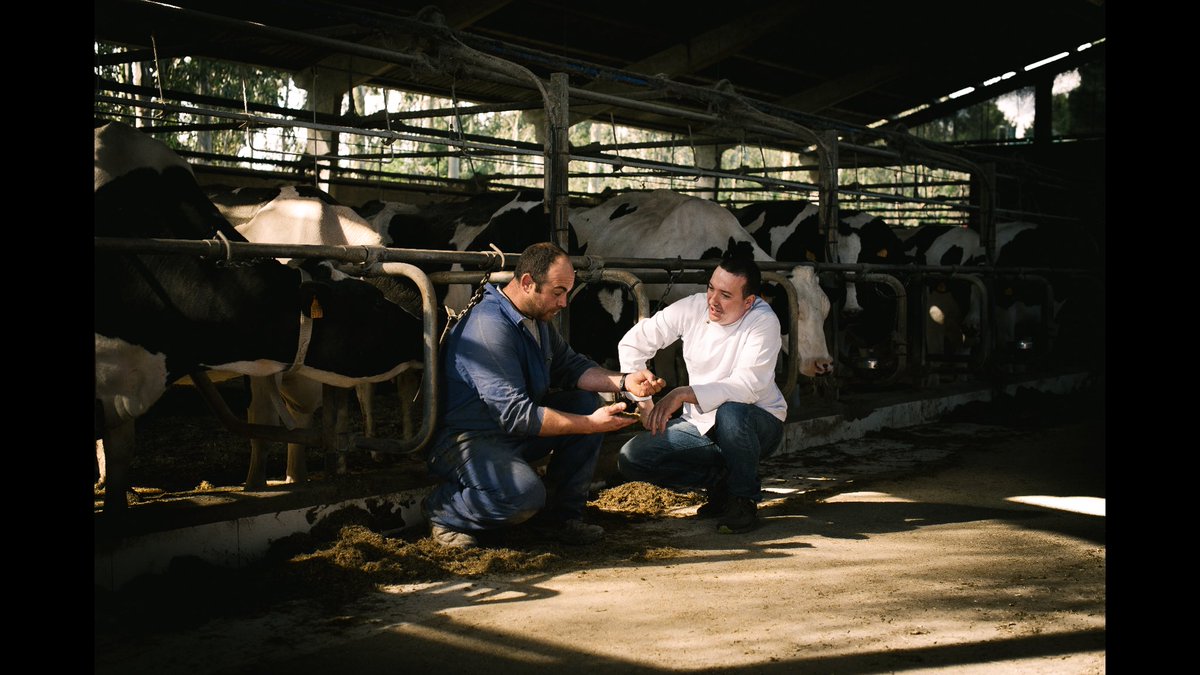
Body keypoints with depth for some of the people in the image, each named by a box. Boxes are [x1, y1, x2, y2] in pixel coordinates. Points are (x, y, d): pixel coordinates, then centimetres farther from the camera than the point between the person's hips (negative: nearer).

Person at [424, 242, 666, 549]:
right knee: (525, 494, -34)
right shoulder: (489, 327, -26)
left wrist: (623, 381, -6)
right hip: (464, 440, -10)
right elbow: (515, 414, -29)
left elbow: (570, 366, 12)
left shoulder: (537, 318, 7)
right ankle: (442, 511, -5)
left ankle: (561, 515, 7)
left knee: (589, 402, 1)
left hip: (511, 430, 10)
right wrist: (590, 424, -29)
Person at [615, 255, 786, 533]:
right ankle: (720, 479, 5)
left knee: (730, 412, -41)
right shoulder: (691, 308, -9)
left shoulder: (763, 321, -21)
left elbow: (747, 386, -33)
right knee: (630, 458, -14)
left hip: (760, 422, -5)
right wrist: (644, 402, -4)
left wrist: (683, 394, -37)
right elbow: (632, 344, 1)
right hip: (701, 424, 5)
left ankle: (744, 499, -14)